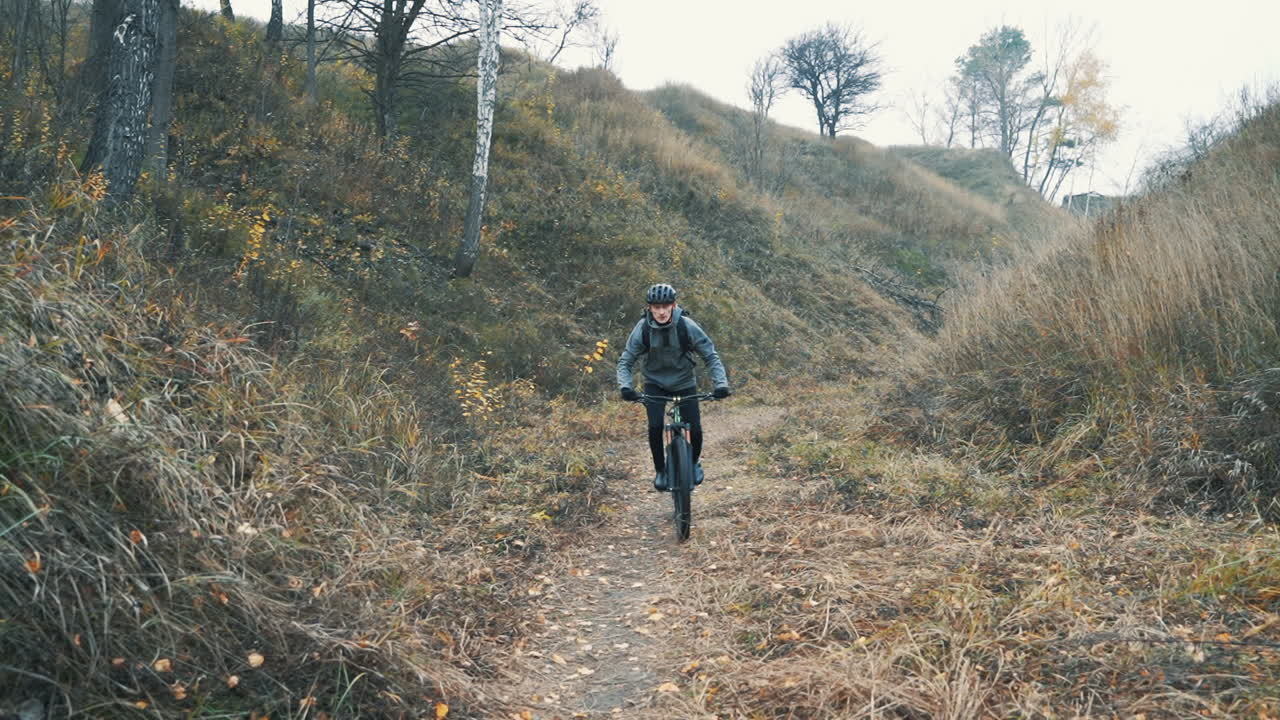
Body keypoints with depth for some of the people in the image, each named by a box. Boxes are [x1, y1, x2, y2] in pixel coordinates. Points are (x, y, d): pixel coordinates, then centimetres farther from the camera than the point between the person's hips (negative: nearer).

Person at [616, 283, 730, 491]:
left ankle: (693, 462, 25)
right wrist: (625, 387, -32)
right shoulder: (643, 328, -19)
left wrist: (721, 383, -30)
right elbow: (626, 361, -14)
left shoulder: (687, 326, -21)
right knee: (655, 426, -19)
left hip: (684, 383, 0)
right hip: (655, 384, 0)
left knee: (695, 430, -8)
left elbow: (711, 356, -16)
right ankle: (660, 470, 6)